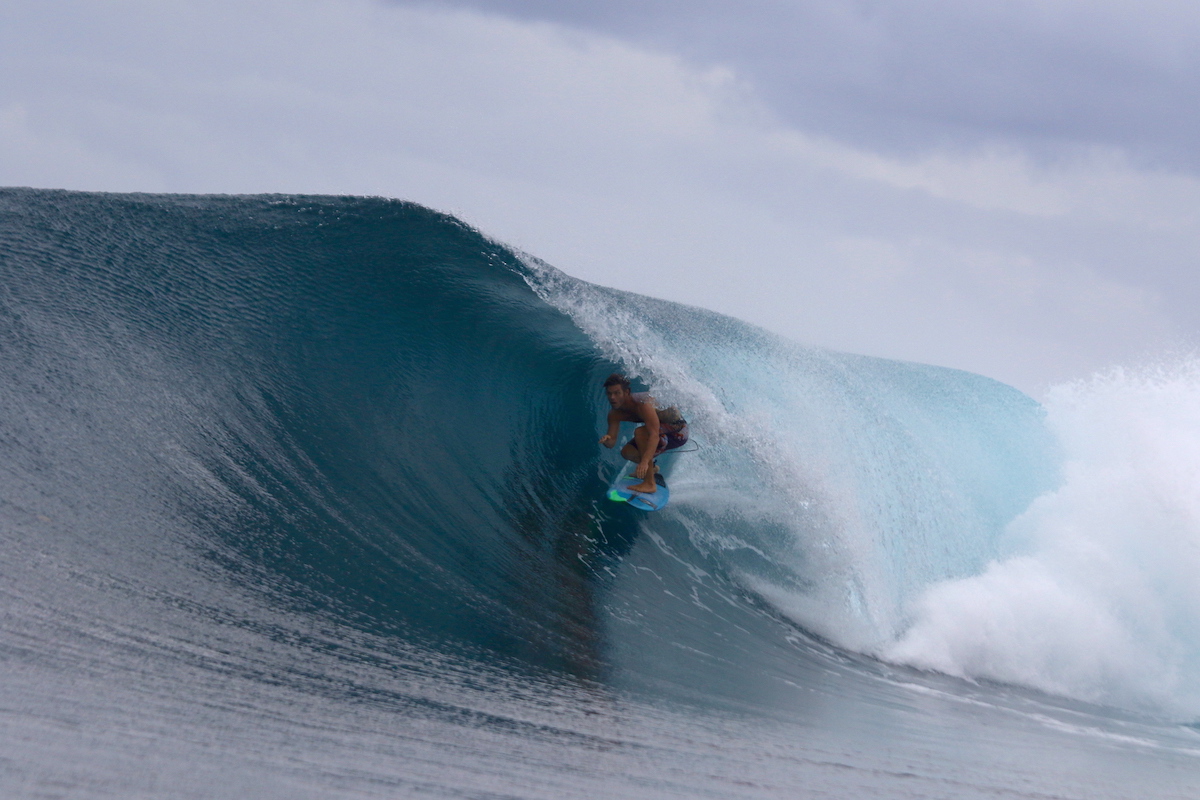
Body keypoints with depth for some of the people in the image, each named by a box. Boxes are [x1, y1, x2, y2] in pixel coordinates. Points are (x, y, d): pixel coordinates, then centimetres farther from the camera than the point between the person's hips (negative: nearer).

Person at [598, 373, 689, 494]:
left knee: (640, 432, -30)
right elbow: (612, 442, -7)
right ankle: (651, 467, 29)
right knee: (627, 452, -3)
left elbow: (654, 435, -42)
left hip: (678, 431, -8)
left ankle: (650, 484, -30)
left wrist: (644, 461, -53)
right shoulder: (615, 415, -8)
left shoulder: (642, 404, -33)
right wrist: (607, 441, -33)